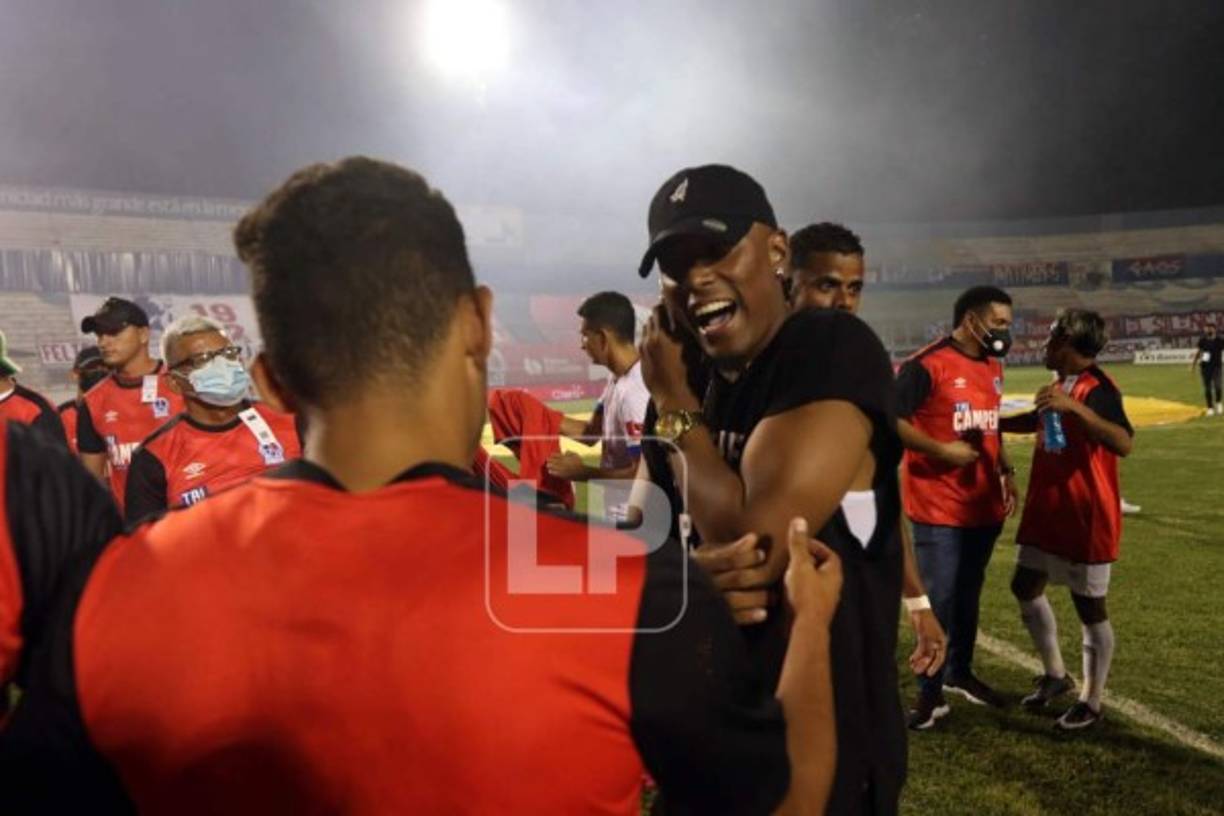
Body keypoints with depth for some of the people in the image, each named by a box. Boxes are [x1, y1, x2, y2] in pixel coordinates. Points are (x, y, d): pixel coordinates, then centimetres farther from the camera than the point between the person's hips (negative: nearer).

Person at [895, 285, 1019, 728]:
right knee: (938, 599, 0)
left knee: (968, 595, 18)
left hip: (984, 505, 7)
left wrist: (1005, 471, 14)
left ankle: (960, 673, 35)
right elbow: (890, 419, -19)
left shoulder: (993, 367, 11)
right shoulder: (927, 365, -16)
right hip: (937, 507, -7)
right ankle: (930, 691, 14)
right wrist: (941, 450, -20)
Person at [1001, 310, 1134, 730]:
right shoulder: (1059, 385, 8)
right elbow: (1038, 419, 29)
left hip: (1087, 517, -9)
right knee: (1025, 587, 15)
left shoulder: (1098, 389, -20)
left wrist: (1074, 406, -43)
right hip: (1047, 511, 9)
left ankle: (1090, 703, 18)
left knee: (1089, 606, 3)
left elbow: (1123, 443, -36)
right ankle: (1055, 675, 32)